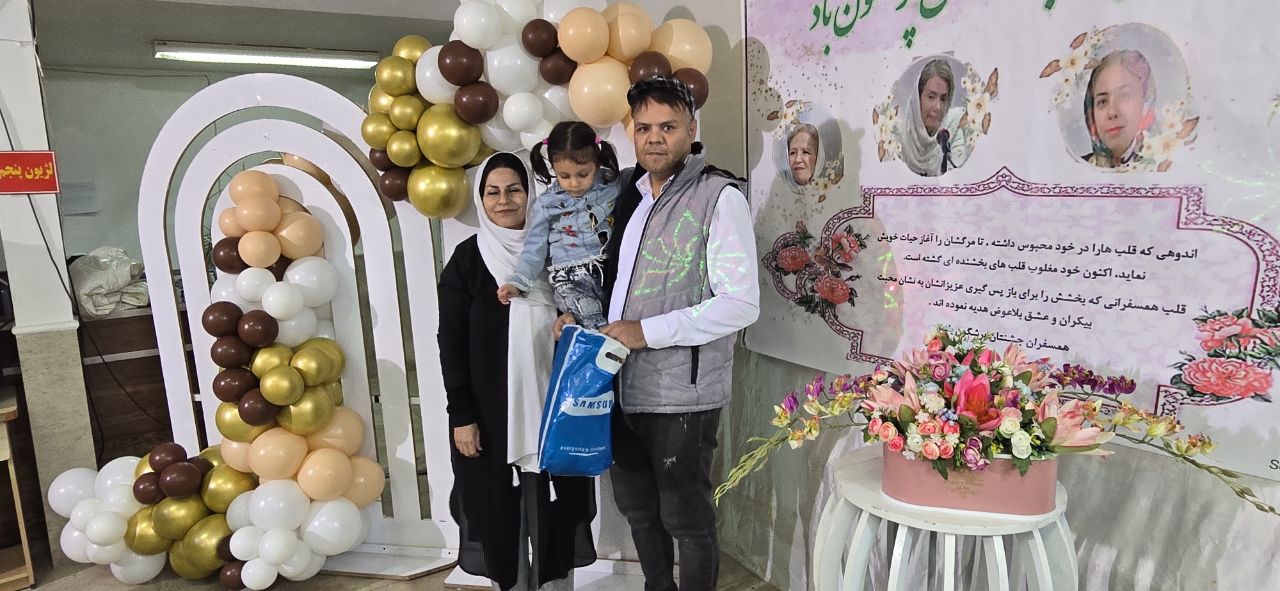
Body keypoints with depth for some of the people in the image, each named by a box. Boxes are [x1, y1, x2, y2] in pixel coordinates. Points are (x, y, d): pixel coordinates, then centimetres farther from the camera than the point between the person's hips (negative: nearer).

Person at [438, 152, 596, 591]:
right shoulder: (467, 259, -2)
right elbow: (451, 342, -4)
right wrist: (461, 415, -9)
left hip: (551, 408, 2)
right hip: (491, 412, -1)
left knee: (553, 512, 9)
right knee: (500, 513, 10)